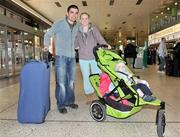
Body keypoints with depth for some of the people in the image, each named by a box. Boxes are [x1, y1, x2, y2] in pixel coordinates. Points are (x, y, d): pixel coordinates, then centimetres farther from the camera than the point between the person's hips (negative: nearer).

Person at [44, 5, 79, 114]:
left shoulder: (76, 27, 12)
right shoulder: (59, 24, -3)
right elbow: (48, 34, 7)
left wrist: (75, 48, 13)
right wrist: (46, 45, -1)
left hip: (72, 57, 6)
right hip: (61, 56, -5)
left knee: (71, 81, 11)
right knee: (61, 82, -7)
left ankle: (70, 101, 24)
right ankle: (61, 105, 3)